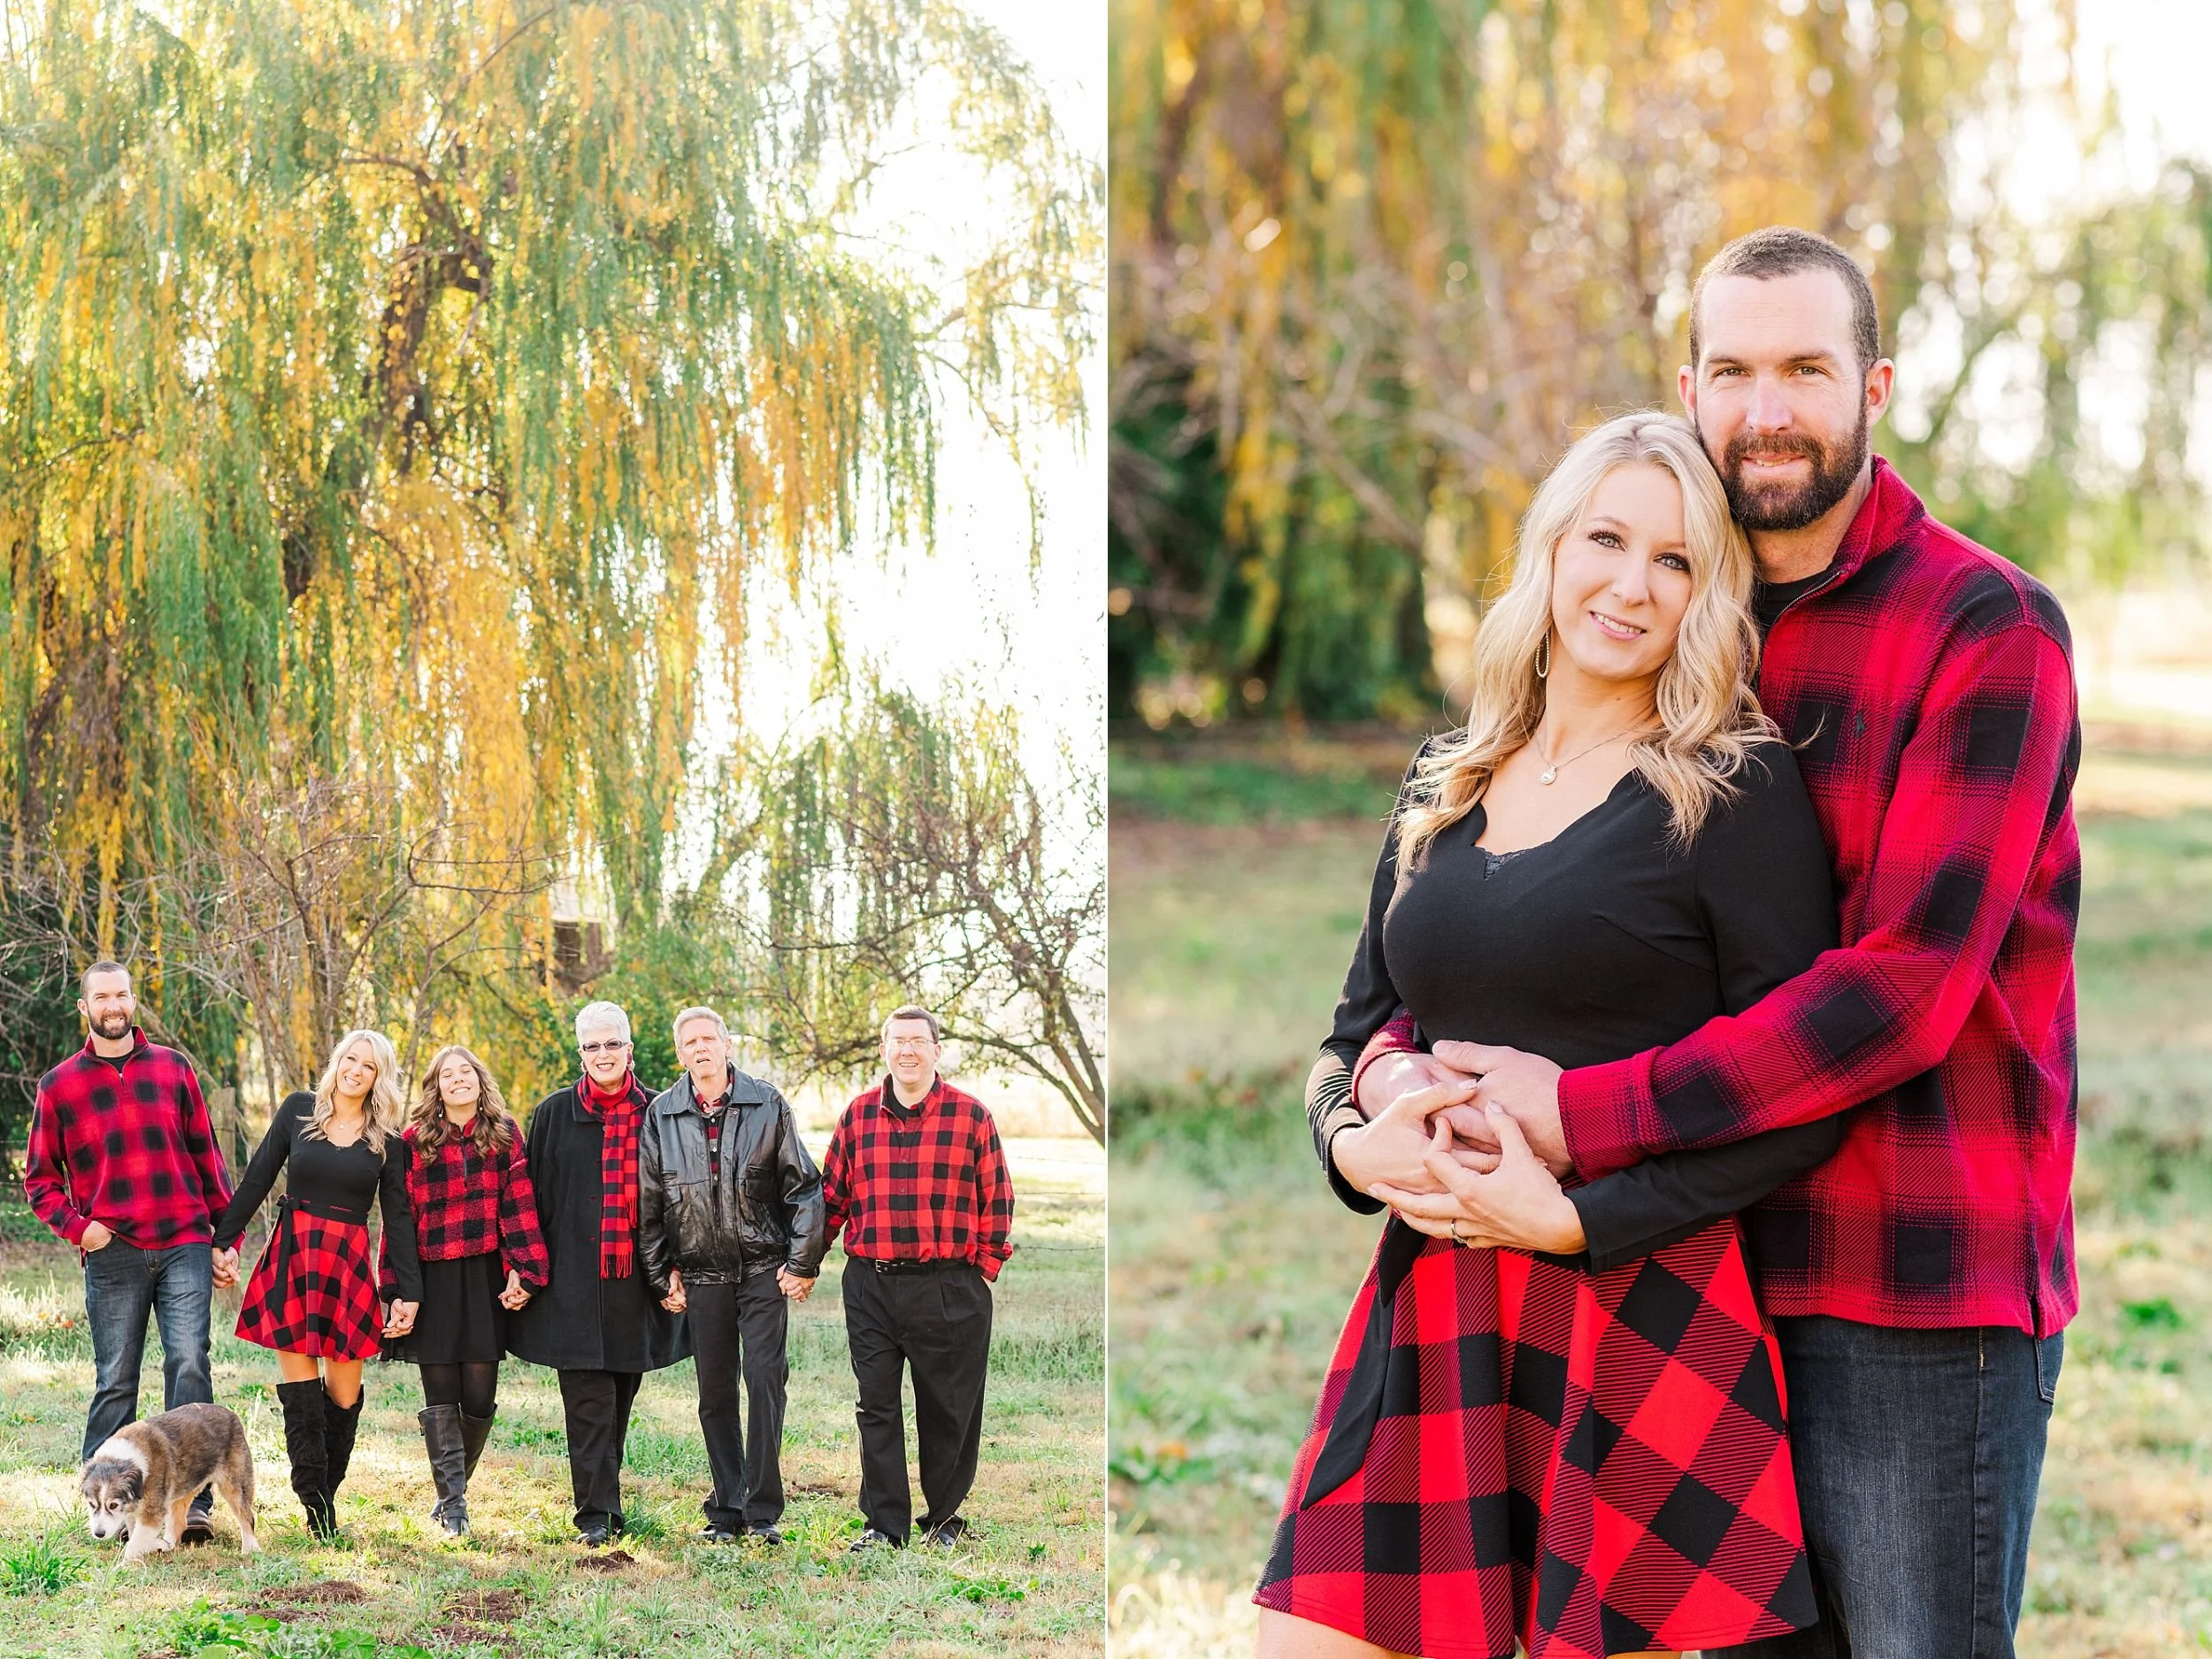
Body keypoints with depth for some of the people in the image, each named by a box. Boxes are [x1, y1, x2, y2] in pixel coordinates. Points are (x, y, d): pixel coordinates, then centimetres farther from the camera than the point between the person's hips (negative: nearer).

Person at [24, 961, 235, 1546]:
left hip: (185, 1245, 0)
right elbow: (39, 1178, 11)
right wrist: (77, 1227, -5)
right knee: (115, 1382, 3)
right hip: (112, 1255, 0)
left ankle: (192, 1504, -13)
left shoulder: (173, 1069, 9)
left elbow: (207, 1158, 12)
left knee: (188, 1365, -11)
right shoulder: (59, 1086, 7)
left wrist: (227, 1238, 9)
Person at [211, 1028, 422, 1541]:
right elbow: (257, 1179, 8)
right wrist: (225, 1240, 4)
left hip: (350, 1266, 1)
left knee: (343, 1394, -1)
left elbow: (397, 1218, 6)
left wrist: (408, 1292, 2)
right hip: (292, 1256, 0)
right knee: (300, 1393, -4)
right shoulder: (299, 1110, 5)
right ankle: (318, 1513, -3)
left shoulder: (386, 1139, 5)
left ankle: (325, 1495, 14)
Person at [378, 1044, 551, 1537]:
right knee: (441, 1397, -1)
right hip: (434, 1280, -1)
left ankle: (454, 1489, 23)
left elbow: (519, 1204, 1)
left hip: (486, 1277, 1)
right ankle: (452, 1505, 2)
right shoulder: (414, 1141, 4)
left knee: (480, 1397, 3)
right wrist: (396, 1289, -3)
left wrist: (522, 1272, -9)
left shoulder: (504, 1135, 7)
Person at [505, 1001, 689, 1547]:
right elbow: (535, 1195, 4)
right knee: (589, 1397, -7)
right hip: (574, 1278, -2)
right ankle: (596, 1512, -7)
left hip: (635, 1276, 2)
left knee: (620, 1394, 9)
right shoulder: (555, 1113, 4)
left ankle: (603, 1497, 21)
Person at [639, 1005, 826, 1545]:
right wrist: (661, 1274, 6)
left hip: (764, 1271, -2)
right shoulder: (663, 1115, 4)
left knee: (766, 1378, -10)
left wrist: (803, 1263, -4)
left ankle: (762, 1511, -5)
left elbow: (804, 1187, 1)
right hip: (701, 1275, 2)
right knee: (715, 1394, 6)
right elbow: (649, 1202, 9)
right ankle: (726, 1511, 14)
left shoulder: (767, 1105, 0)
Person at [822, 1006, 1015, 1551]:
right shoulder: (859, 1115, 8)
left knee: (949, 1408, 5)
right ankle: (884, 1524, 11)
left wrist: (987, 1265, 0)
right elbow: (833, 1194, 13)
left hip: (951, 1288, -2)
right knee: (877, 1407, 4)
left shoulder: (970, 1115, 1)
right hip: (871, 1286, 2)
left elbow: (996, 1197, 5)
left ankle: (945, 1517, 19)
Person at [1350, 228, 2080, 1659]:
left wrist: (1585, 1116, -21)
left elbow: (1907, 982, -19)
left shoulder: (1989, 627, -9)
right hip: (1722, 1272, 6)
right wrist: (1398, 1071, -11)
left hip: (1923, 1287, -6)